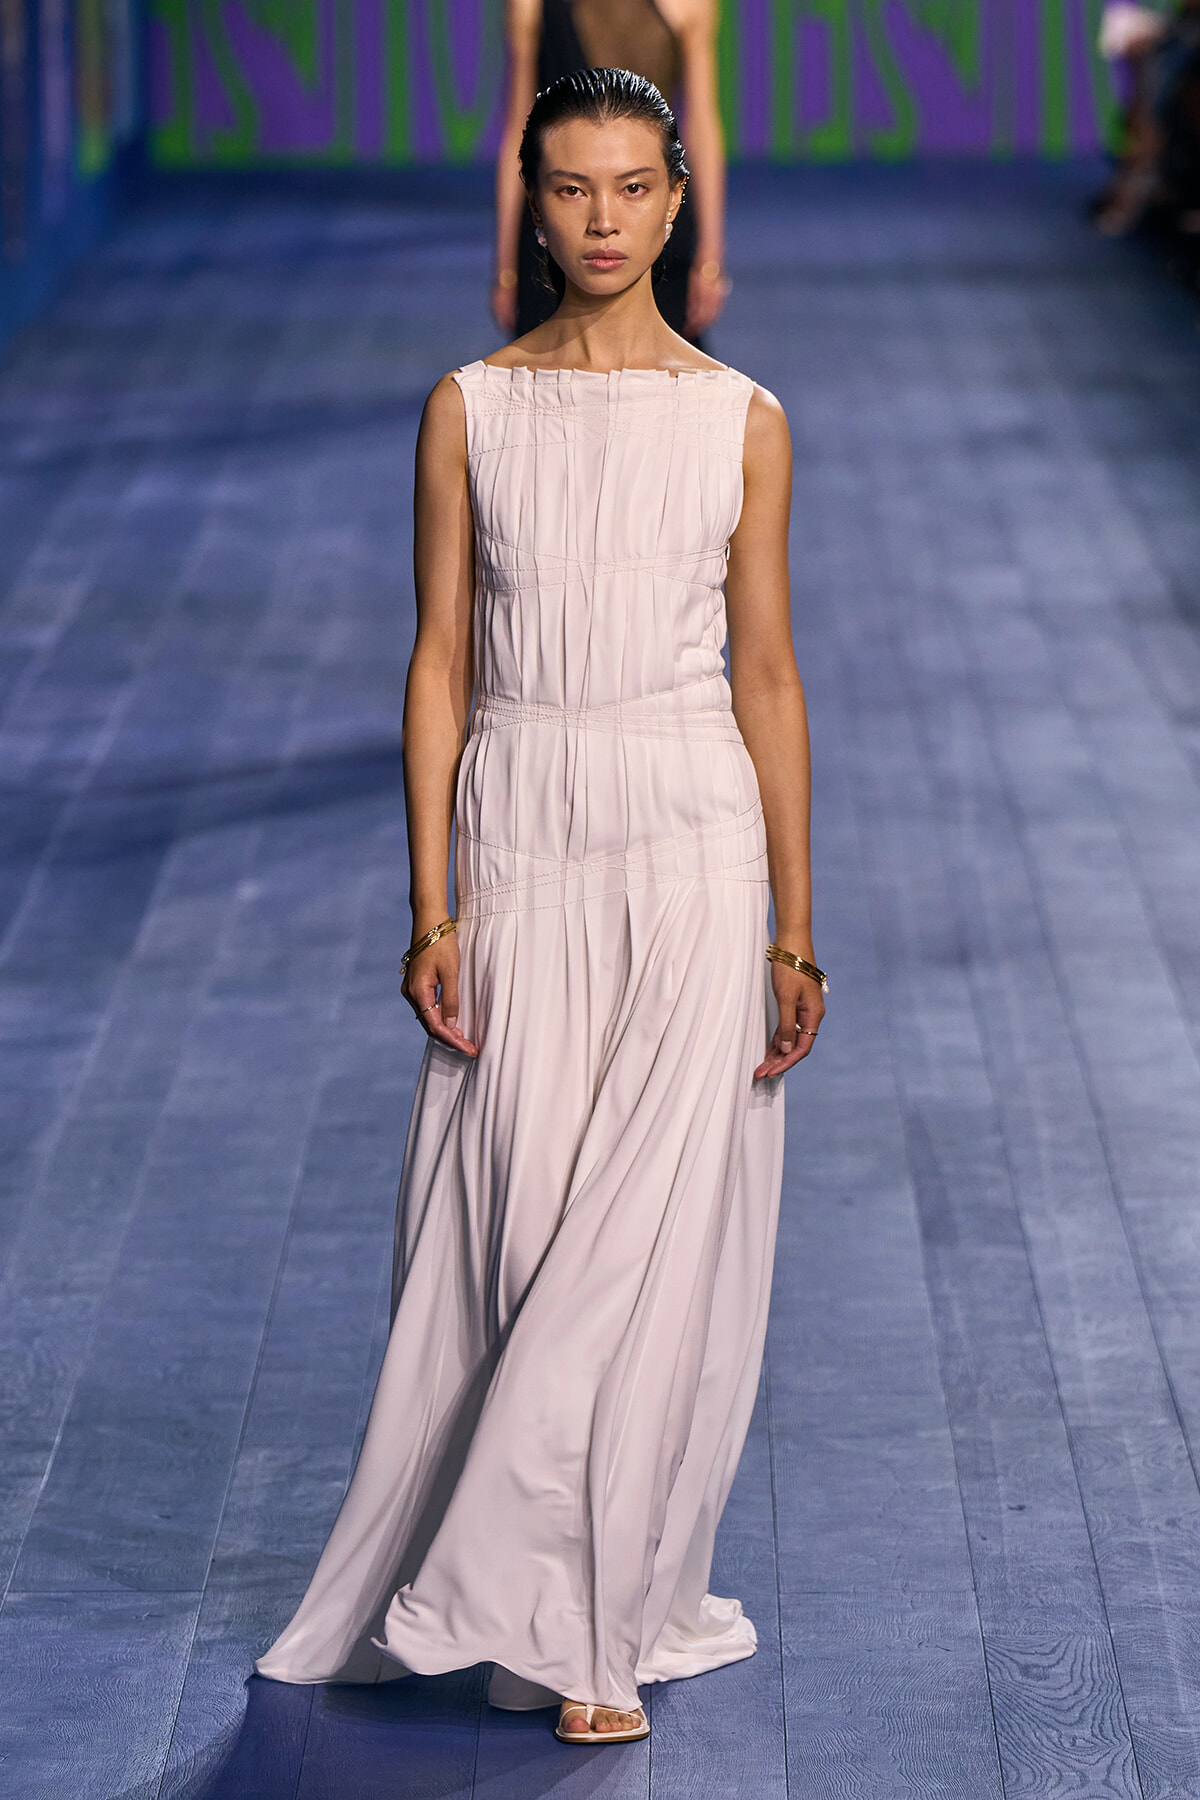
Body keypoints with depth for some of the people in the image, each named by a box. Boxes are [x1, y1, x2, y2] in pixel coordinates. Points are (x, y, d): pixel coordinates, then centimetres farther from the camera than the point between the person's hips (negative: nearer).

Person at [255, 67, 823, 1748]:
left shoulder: (740, 420, 2)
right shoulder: (470, 411, 3)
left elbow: (766, 670, 4)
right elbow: (441, 661, 3)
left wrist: (792, 927, 2)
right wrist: (430, 908, -3)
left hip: (690, 847, -1)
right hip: (519, 836, 1)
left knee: (657, 1228, -5)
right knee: (518, 1219, 1)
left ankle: (588, 1609, 6)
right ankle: (578, 1614, 15)